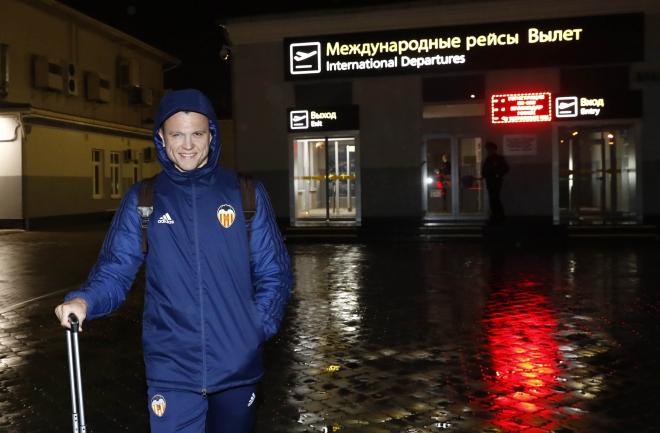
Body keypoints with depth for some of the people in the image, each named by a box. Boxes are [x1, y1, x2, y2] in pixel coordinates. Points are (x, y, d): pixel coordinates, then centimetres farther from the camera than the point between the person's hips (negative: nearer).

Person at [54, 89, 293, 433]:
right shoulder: (142, 200, 1)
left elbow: (273, 273, 3)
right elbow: (115, 272, -2)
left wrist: (257, 327, -9)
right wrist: (84, 301, -21)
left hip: (238, 366, 1)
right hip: (171, 369, -1)